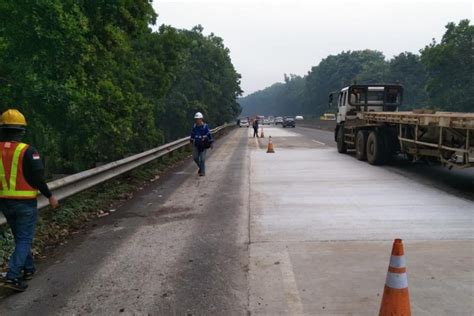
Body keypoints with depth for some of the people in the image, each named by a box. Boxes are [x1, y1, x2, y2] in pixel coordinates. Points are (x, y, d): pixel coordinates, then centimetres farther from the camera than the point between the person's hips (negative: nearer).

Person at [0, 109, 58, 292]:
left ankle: (28, 269, 31)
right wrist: (50, 196, -3)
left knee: (20, 237, 21)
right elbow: (38, 177, -15)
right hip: (25, 203, -5)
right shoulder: (27, 151, -15)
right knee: (24, 239, 2)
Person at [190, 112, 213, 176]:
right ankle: (201, 167, 30)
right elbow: (192, 134, 16)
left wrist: (211, 143, -11)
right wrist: (192, 141, 20)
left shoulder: (205, 126, -10)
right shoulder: (194, 126, 4)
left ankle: (202, 172, 3)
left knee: (202, 158, -6)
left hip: (203, 144, -5)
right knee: (195, 158, 5)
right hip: (196, 144, 5)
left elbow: (209, 134, -9)